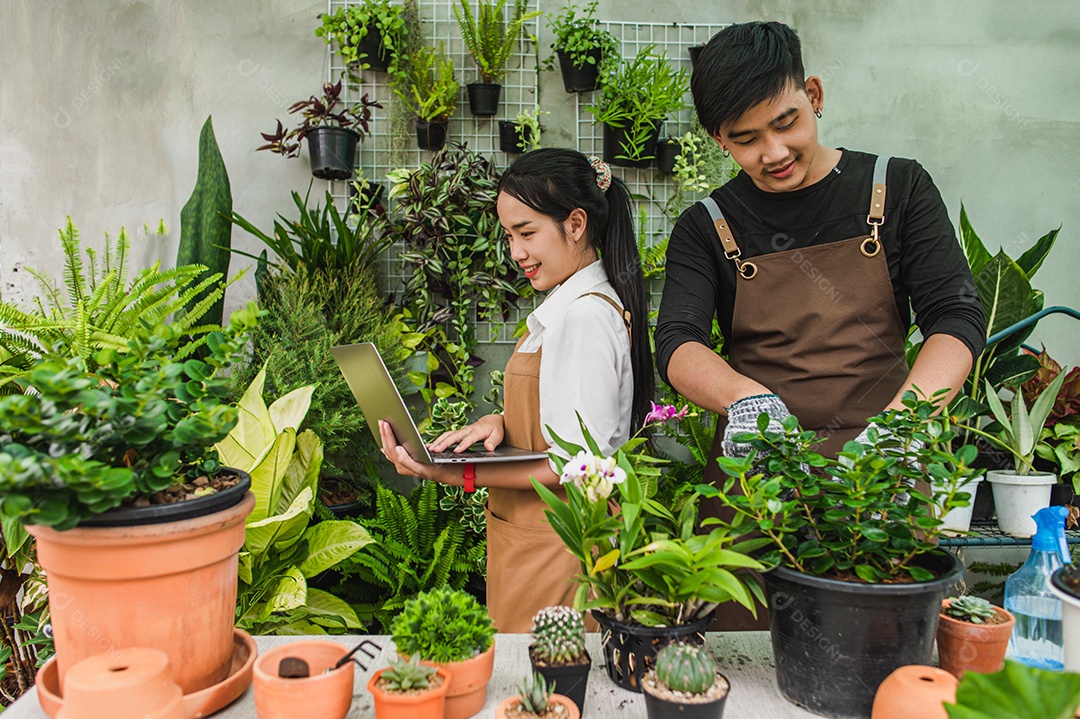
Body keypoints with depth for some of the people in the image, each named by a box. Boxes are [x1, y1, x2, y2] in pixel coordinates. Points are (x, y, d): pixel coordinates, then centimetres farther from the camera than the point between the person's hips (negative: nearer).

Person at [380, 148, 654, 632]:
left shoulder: (585, 315, -20)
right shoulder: (568, 305, 11)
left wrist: (458, 476, -25)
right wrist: (499, 421, -5)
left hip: (554, 552, -9)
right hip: (538, 535, 9)